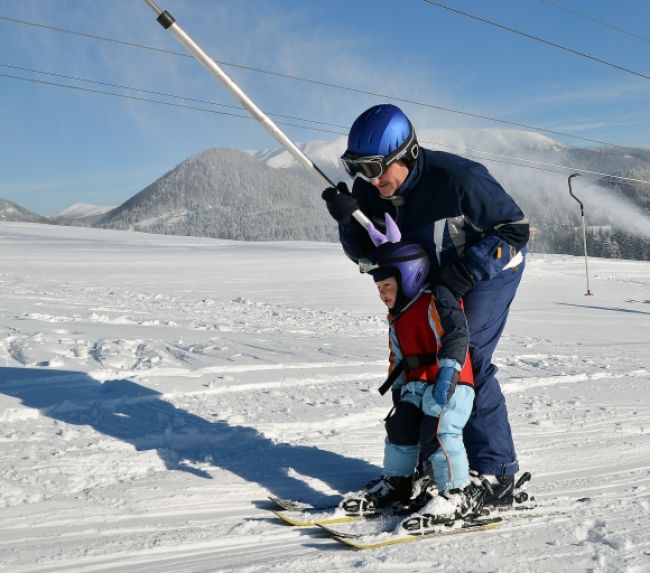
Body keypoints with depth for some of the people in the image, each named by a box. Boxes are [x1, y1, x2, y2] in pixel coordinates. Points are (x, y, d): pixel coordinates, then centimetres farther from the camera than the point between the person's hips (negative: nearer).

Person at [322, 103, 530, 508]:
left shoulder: (458, 178, -33)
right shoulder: (371, 190, -15)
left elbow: (516, 229, -23)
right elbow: (367, 254, -6)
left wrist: (466, 272, -32)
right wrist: (348, 220, -26)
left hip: (491, 267, -7)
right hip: (436, 276, 7)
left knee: (466, 362, -15)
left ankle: (497, 475, -6)